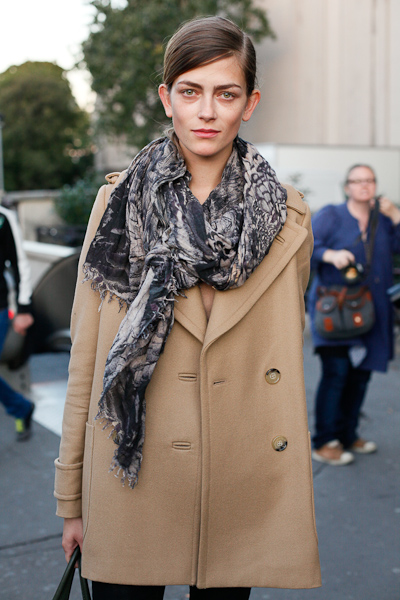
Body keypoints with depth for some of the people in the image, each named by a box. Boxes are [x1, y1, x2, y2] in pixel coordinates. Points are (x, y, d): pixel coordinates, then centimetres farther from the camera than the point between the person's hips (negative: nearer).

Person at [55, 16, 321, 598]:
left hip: (244, 488, 1)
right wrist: (72, 500, 3)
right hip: (131, 481, 0)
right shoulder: (118, 203, -1)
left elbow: (284, 353, 9)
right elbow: (86, 359, 1)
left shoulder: (287, 217, 1)